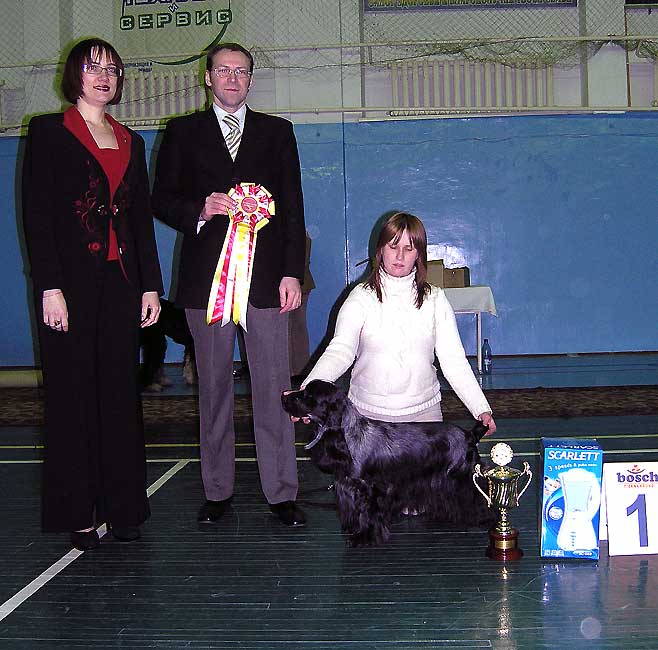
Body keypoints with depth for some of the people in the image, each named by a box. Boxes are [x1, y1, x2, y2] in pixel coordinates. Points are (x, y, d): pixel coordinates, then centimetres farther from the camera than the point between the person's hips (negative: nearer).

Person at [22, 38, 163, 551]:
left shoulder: (130, 142, 17)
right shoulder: (49, 133, 3)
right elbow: (37, 214, -5)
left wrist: (151, 285, 8)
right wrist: (49, 287, -14)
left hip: (121, 282, 4)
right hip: (71, 281, -4)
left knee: (120, 392, 6)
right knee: (72, 394, 1)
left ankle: (122, 508, 15)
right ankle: (77, 513, 9)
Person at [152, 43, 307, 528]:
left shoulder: (277, 132, 13)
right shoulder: (184, 132, 12)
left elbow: (293, 208, 8)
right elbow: (162, 200, 9)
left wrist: (292, 272, -1)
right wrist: (200, 210, -12)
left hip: (265, 277, 0)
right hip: (207, 278, 1)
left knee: (274, 387, -2)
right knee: (213, 388, 7)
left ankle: (282, 492, 7)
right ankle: (218, 491, 17)